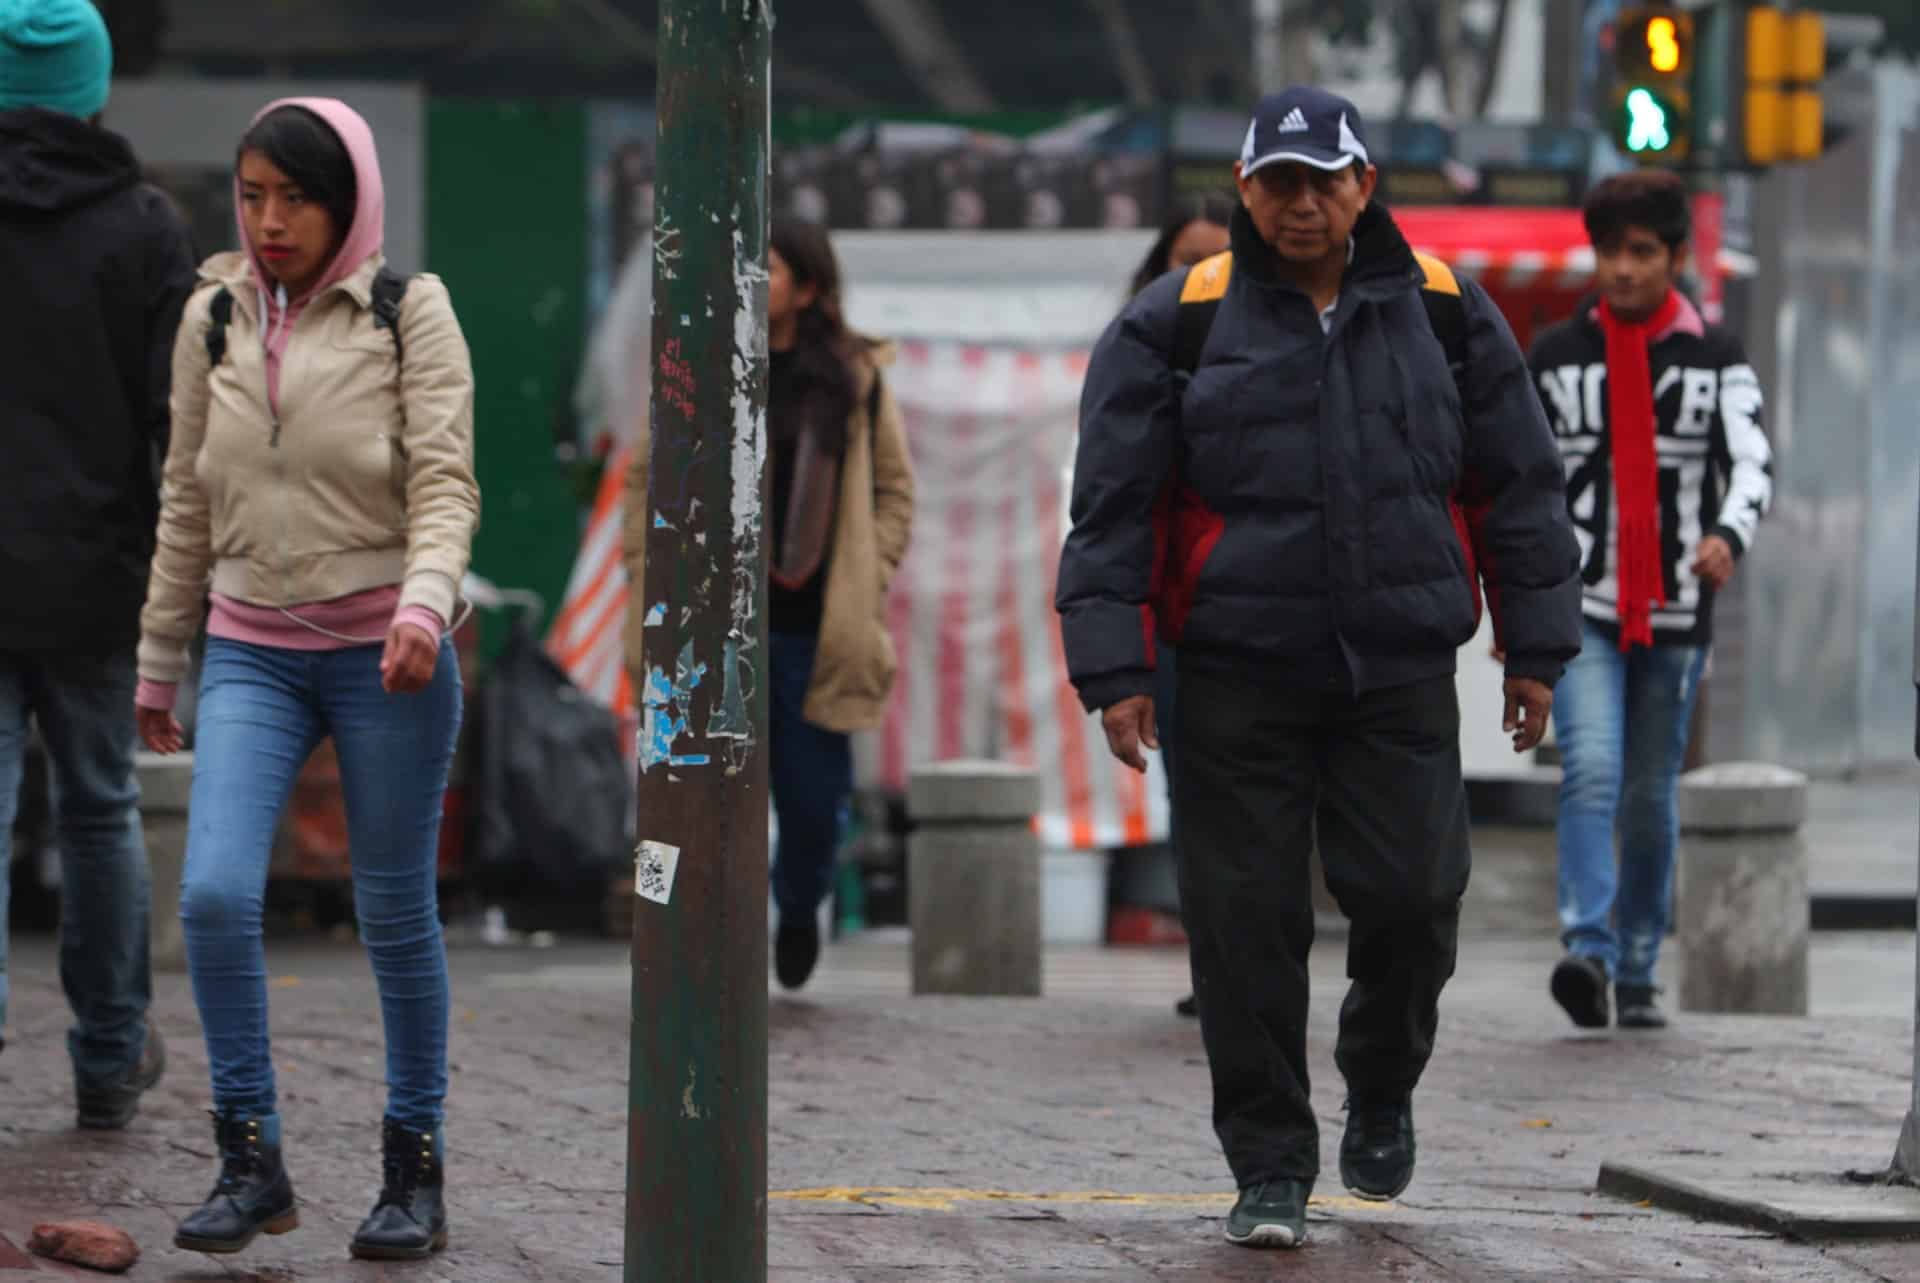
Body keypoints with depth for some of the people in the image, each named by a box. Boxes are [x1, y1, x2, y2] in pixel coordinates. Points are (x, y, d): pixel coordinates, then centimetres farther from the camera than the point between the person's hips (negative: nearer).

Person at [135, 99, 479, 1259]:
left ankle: (417, 1172, 17)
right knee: (214, 893, -14)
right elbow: (187, 503, 16)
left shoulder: (409, 312, -2)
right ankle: (252, 1164, -3)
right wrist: (159, 664, 18)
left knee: (397, 913, 4)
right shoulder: (214, 320, 9)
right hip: (253, 652, 3)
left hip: (385, 652, -3)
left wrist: (423, 606, -27)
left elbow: (444, 480, -9)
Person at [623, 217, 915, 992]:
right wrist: (650, 585, 0)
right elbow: (645, 483, 8)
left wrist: (866, 587, 1)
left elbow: (894, 488, 11)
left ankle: (799, 910, 36)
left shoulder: (853, 379, 4)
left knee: (815, 798, 5)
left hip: (816, 630, 1)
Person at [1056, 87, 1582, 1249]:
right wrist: (1115, 670, -5)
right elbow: (1115, 502, 0)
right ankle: (1270, 1168, 9)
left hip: (1402, 673, 1)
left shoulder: (1443, 314, 6)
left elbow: (1519, 485, 12)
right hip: (1237, 682, -1)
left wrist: (1536, 651, 10)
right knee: (1248, 924, -3)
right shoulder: (1180, 324, 0)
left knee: (1411, 897, -5)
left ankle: (1382, 1091, 25)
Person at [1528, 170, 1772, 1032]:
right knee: (1591, 771, -19)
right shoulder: (1555, 356, 7)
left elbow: (1753, 462, -10)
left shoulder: (1717, 359, 4)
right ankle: (1588, 949, -29)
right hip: (1579, 608, 0)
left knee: (1651, 798, 6)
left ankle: (1638, 974, 16)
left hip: (1675, 612, 1)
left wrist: (1729, 534, -32)